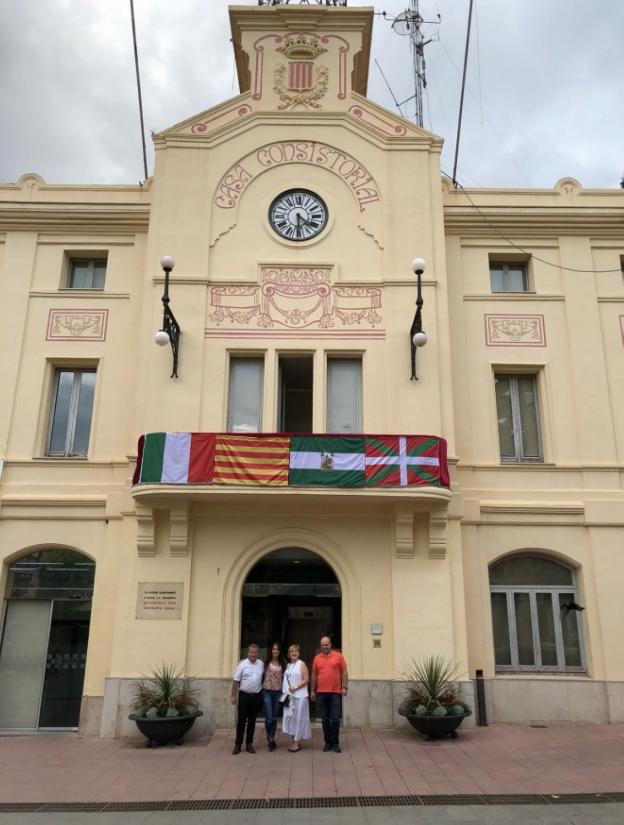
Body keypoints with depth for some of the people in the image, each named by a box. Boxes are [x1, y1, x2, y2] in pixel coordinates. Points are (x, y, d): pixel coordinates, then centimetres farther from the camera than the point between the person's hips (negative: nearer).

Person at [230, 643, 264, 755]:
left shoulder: (261, 664, 3)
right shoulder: (242, 665, -6)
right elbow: (236, 681, -5)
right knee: (241, 721, 1)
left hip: (256, 696, 3)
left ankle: (249, 744, 19)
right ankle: (238, 744, 9)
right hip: (244, 695, -3)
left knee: (252, 721, 10)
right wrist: (233, 696, -6)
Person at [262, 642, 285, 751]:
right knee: (269, 717, -7)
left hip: (278, 692, 3)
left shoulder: (282, 663, 6)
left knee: (275, 718, 8)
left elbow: (283, 677, 9)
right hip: (267, 691, -3)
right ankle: (270, 738, 14)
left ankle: (271, 739, 20)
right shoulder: (266, 662, -2)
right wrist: (262, 687, -3)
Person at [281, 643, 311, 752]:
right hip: (289, 696, 6)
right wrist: (285, 692, 6)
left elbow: (306, 679, -11)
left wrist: (296, 687, -17)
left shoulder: (301, 664, -5)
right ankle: (295, 741, 17)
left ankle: (297, 742, 5)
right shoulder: (288, 665, 13)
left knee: (298, 718, -1)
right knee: (290, 718, 8)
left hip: (299, 696, -6)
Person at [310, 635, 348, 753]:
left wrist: (345, 687, -6)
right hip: (321, 693, 2)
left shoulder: (338, 656, 0)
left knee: (335, 719, 0)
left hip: (335, 693, -2)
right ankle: (327, 742, 18)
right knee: (325, 719, 9)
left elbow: (344, 672, 1)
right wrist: (312, 691, 9)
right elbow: (314, 675, 11)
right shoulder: (317, 658, 6)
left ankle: (335, 743, 11)